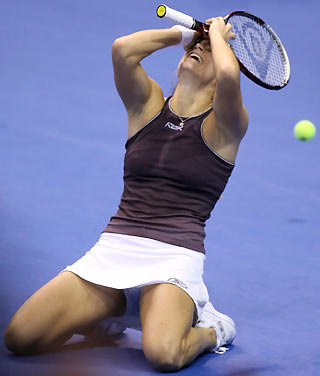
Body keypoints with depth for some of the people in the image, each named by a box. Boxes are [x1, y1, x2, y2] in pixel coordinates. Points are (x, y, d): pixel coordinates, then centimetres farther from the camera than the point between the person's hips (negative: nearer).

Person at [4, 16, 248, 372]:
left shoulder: (225, 124, 2)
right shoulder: (148, 104, 12)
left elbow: (230, 75, -21)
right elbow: (122, 49, -8)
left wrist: (218, 33, 0)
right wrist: (182, 33, 6)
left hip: (175, 256, -4)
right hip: (113, 248, 4)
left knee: (163, 353, -34)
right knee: (19, 337, -13)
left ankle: (210, 329, 2)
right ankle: (110, 308, 15)